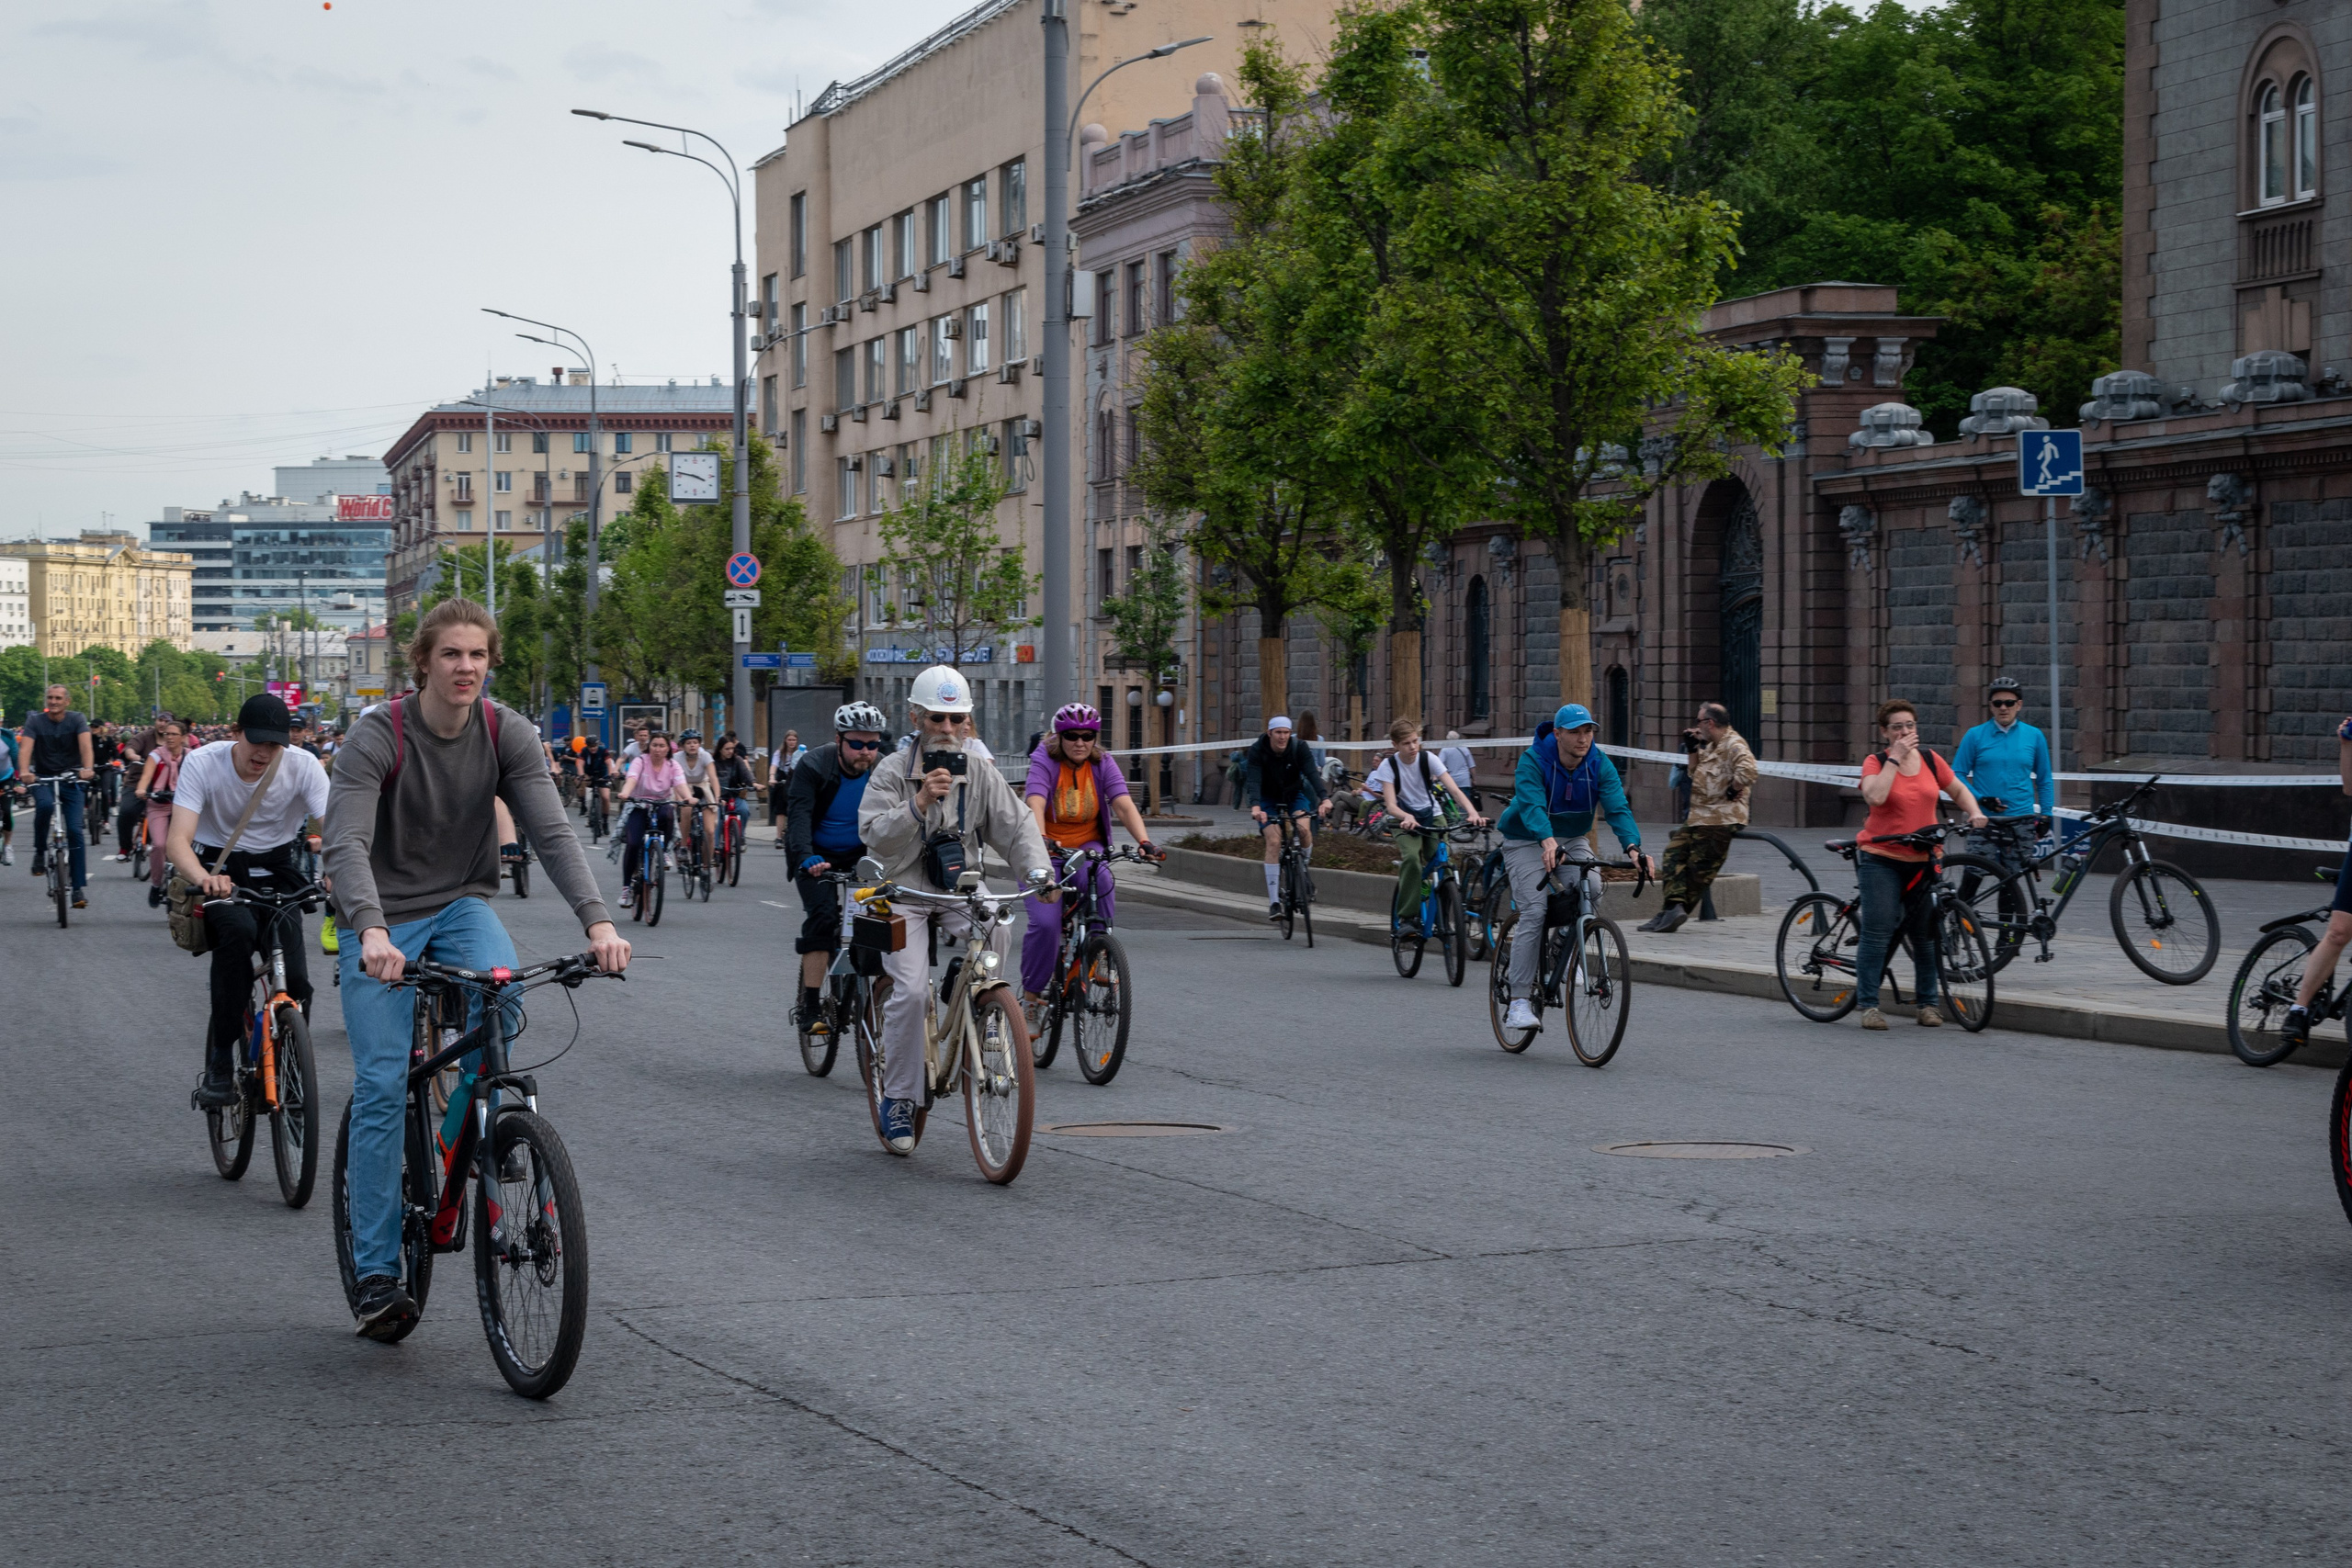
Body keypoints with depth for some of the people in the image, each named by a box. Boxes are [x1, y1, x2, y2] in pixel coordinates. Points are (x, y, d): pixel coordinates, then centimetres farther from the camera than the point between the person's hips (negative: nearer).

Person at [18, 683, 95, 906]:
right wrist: (24, 772, -38)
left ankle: (80, 888, -6)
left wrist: (88, 768, -40)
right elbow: (25, 747, -18)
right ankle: (40, 852, -14)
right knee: (45, 805, -35)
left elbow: (85, 744, -20)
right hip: (43, 779, -1)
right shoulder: (35, 721, -4)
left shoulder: (77, 720, -4)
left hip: (71, 779, 1)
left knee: (75, 831, -9)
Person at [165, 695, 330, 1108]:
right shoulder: (202, 764, -17)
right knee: (238, 930, -36)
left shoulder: (303, 766, -14)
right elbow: (178, 839, -26)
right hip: (219, 869, -2)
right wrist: (203, 879, -49)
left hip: (275, 872, 2)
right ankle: (219, 1062, -25)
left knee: (295, 982, -18)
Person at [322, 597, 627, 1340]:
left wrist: (597, 921, -30)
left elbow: (552, 832, -15)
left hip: (463, 903, 2)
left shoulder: (506, 733, -8)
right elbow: (346, 844, -29)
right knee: (381, 1087, -9)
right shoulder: (377, 737, -18)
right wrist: (372, 931, -46)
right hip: (383, 919, -2)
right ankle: (375, 1273, -1)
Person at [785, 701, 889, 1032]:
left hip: (860, 854, 3)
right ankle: (809, 1008, -22)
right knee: (823, 914, -23)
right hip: (816, 856, -3)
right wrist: (806, 858, -49)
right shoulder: (812, 766, -22)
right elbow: (799, 814, -32)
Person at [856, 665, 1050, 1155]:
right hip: (905, 894, -3)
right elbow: (874, 835, -15)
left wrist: (1037, 869, -19)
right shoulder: (891, 773, -4)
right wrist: (919, 804, -30)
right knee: (909, 989, -20)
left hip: (960, 891, 3)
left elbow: (1015, 826, -1)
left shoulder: (980, 772, 5)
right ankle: (898, 1097, -7)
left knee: (995, 933, -28)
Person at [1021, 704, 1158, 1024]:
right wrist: (1041, 840, -48)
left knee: (1101, 881, -33)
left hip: (1087, 847, 2)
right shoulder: (1044, 762, -12)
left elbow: (1124, 805, -17)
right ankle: (1030, 994, -1)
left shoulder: (1103, 765, -3)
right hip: (1048, 852, -2)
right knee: (1045, 923, -20)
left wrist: (1144, 841, -35)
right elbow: (1035, 805, -29)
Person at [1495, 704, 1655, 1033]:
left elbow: (1617, 808, -23)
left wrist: (1632, 847, -42)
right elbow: (1531, 805, -37)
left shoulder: (1599, 765, -11)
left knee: (1592, 889, -25)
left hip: (1572, 840, 4)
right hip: (1528, 842, -4)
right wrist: (1549, 842, -56)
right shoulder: (1532, 762, -22)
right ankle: (1519, 1002, -17)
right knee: (1534, 912, -19)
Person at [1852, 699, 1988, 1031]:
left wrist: (1974, 813, -1)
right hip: (1882, 858, -4)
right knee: (1877, 932, -9)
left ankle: (1927, 1004, 17)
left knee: (1926, 935, 6)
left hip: (1922, 860, 4)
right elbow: (1875, 796, -23)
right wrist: (1895, 758, -18)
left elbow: (1958, 791, 18)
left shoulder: (1930, 759, 7)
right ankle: (1868, 1005, -3)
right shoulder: (1875, 762, -4)